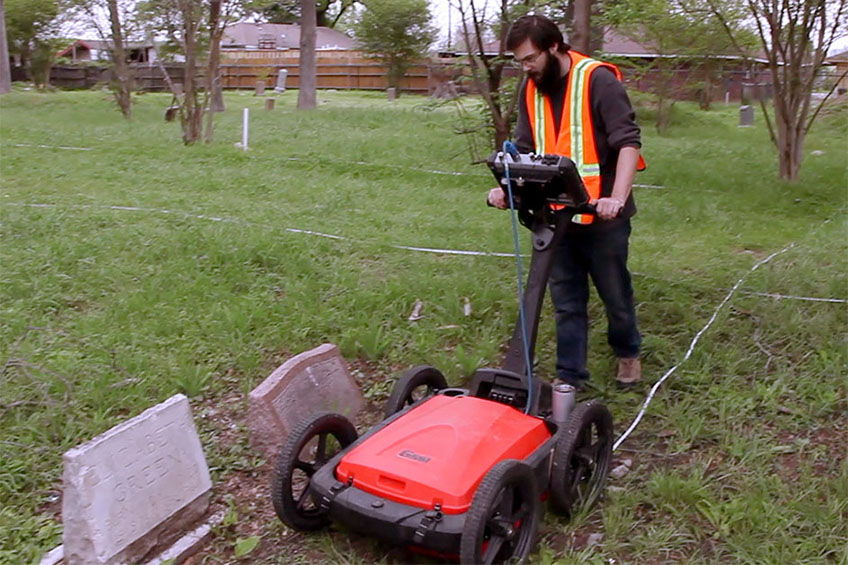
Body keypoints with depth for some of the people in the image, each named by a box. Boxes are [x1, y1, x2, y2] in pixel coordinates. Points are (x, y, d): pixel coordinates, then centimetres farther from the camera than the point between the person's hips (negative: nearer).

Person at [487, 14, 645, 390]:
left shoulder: (599, 81, -13)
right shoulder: (531, 89, 7)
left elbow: (629, 142, -18)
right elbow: (525, 149, 8)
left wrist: (617, 197, -30)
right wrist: (507, 187, -9)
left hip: (600, 216, -5)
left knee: (615, 294, 13)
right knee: (566, 302, 9)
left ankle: (627, 353, 39)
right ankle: (570, 377, 18)